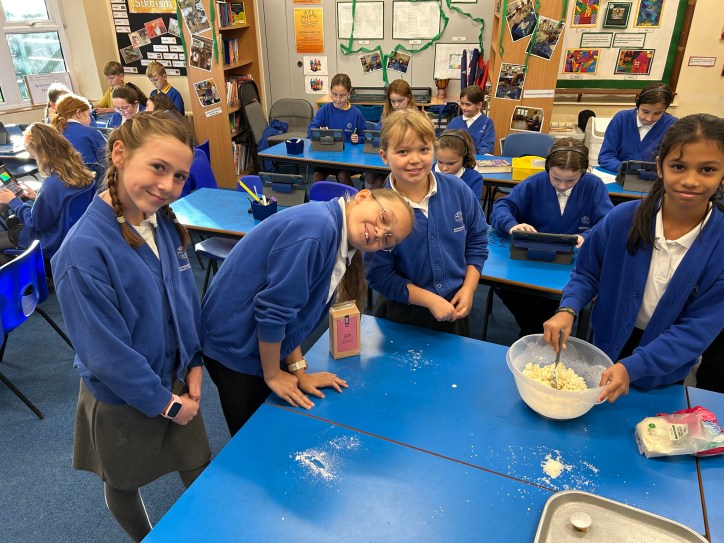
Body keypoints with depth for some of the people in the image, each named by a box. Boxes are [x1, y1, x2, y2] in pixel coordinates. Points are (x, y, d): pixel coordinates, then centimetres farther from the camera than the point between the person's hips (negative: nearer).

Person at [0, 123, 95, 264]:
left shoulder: (51, 184, -34)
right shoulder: (77, 169, -10)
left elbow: (35, 222, -20)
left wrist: (13, 201, -9)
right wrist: (38, 197, 13)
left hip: (50, 241, -9)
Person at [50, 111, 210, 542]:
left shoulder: (165, 223, -10)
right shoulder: (84, 251, -30)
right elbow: (107, 354, -25)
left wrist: (194, 364, -2)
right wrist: (163, 402, -15)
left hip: (177, 381, 6)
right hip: (123, 399, -5)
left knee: (200, 469, 23)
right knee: (125, 485, 23)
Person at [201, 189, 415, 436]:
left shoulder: (342, 248, 1)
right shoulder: (318, 228, -28)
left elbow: (292, 313, 5)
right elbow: (272, 310, -24)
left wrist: (298, 372, 4)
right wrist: (273, 376, -12)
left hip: (261, 346, 8)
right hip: (233, 347, -8)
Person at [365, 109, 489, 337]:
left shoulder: (458, 189, -10)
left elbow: (477, 241, 3)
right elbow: (379, 275, -17)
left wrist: (468, 288, -7)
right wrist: (430, 299, -20)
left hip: (454, 308, 3)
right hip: (402, 313, -3)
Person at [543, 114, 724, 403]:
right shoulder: (622, 219, -18)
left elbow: (699, 327, -19)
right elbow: (587, 273, -4)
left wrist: (632, 367, -29)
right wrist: (567, 310, -24)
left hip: (665, 371, 0)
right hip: (608, 347, 1)